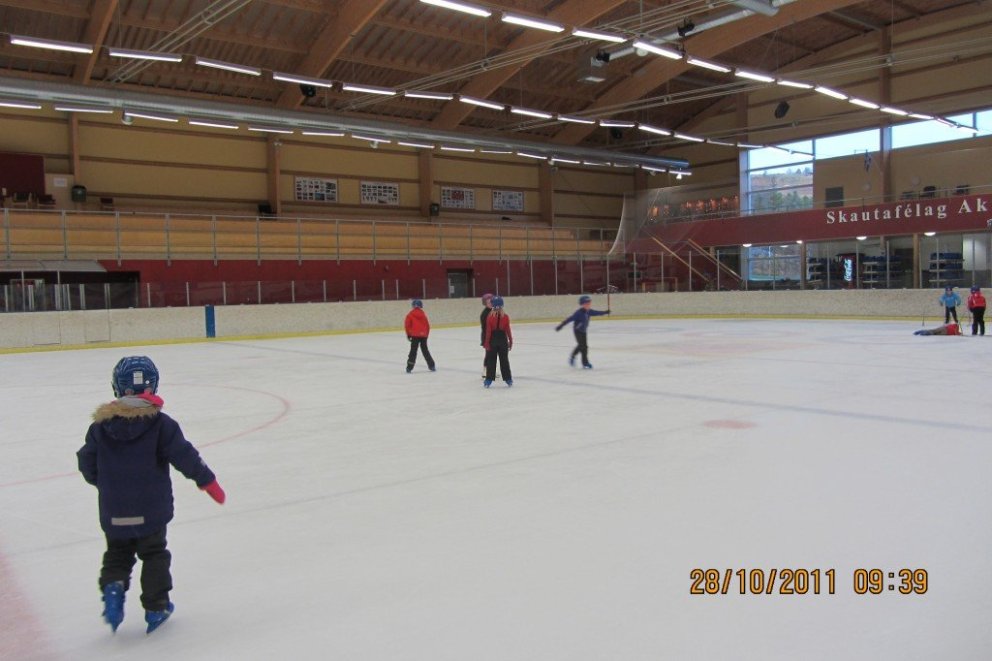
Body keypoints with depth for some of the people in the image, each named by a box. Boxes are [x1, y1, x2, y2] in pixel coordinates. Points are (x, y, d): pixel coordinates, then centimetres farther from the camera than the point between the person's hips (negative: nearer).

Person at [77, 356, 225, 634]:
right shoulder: (160, 423, -12)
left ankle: (113, 585, -4)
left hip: (113, 512, 2)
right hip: (151, 509, -2)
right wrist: (208, 482, -3)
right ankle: (156, 607, 16)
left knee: (117, 554, 21)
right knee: (154, 555, 13)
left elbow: (87, 463, 4)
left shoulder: (101, 425, -3)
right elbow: (184, 456, -13)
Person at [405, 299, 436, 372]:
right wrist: (426, 334, 19)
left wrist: (408, 334, 7)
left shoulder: (410, 314, -2)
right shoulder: (423, 314, 7)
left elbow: (407, 325, -5)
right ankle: (431, 366, 16)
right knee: (425, 350, 15)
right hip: (423, 335, 3)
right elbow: (427, 325, 8)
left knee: (413, 351, 2)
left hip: (415, 335, -3)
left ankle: (409, 367, -4)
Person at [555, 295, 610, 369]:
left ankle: (572, 357, 43)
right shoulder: (578, 313, -25)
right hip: (578, 331, -9)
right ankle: (585, 363, 0)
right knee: (584, 346, -11)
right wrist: (560, 326, -31)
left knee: (581, 345, 23)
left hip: (583, 331, 9)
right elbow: (569, 319, -28)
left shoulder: (589, 311, -3)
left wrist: (605, 312, 28)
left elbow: (597, 313, 16)